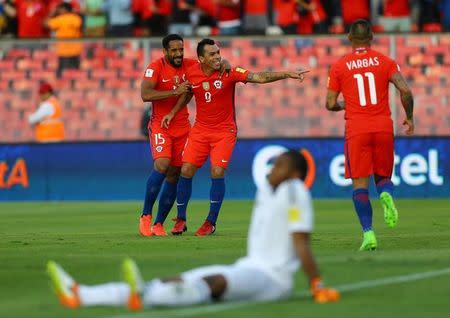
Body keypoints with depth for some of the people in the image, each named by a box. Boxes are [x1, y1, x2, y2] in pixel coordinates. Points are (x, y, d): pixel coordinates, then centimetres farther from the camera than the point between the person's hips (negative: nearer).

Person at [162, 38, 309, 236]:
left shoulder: (229, 72, -16)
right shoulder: (191, 74, -6)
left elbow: (260, 77, -23)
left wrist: (287, 75, -33)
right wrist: (172, 113, 12)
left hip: (224, 131, -3)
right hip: (200, 129, 3)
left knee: (217, 172, -13)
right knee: (186, 170, -4)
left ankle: (211, 223, 2)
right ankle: (180, 220, 12)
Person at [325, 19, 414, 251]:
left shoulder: (339, 66, 3)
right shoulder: (384, 61, 4)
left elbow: (331, 104, 3)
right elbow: (405, 90, -5)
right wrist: (409, 117, 10)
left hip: (356, 130, -1)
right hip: (384, 127, 1)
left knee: (360, 184, 2)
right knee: (383, 176, 16)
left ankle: (368, 234, -10)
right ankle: (386, 195, -20)